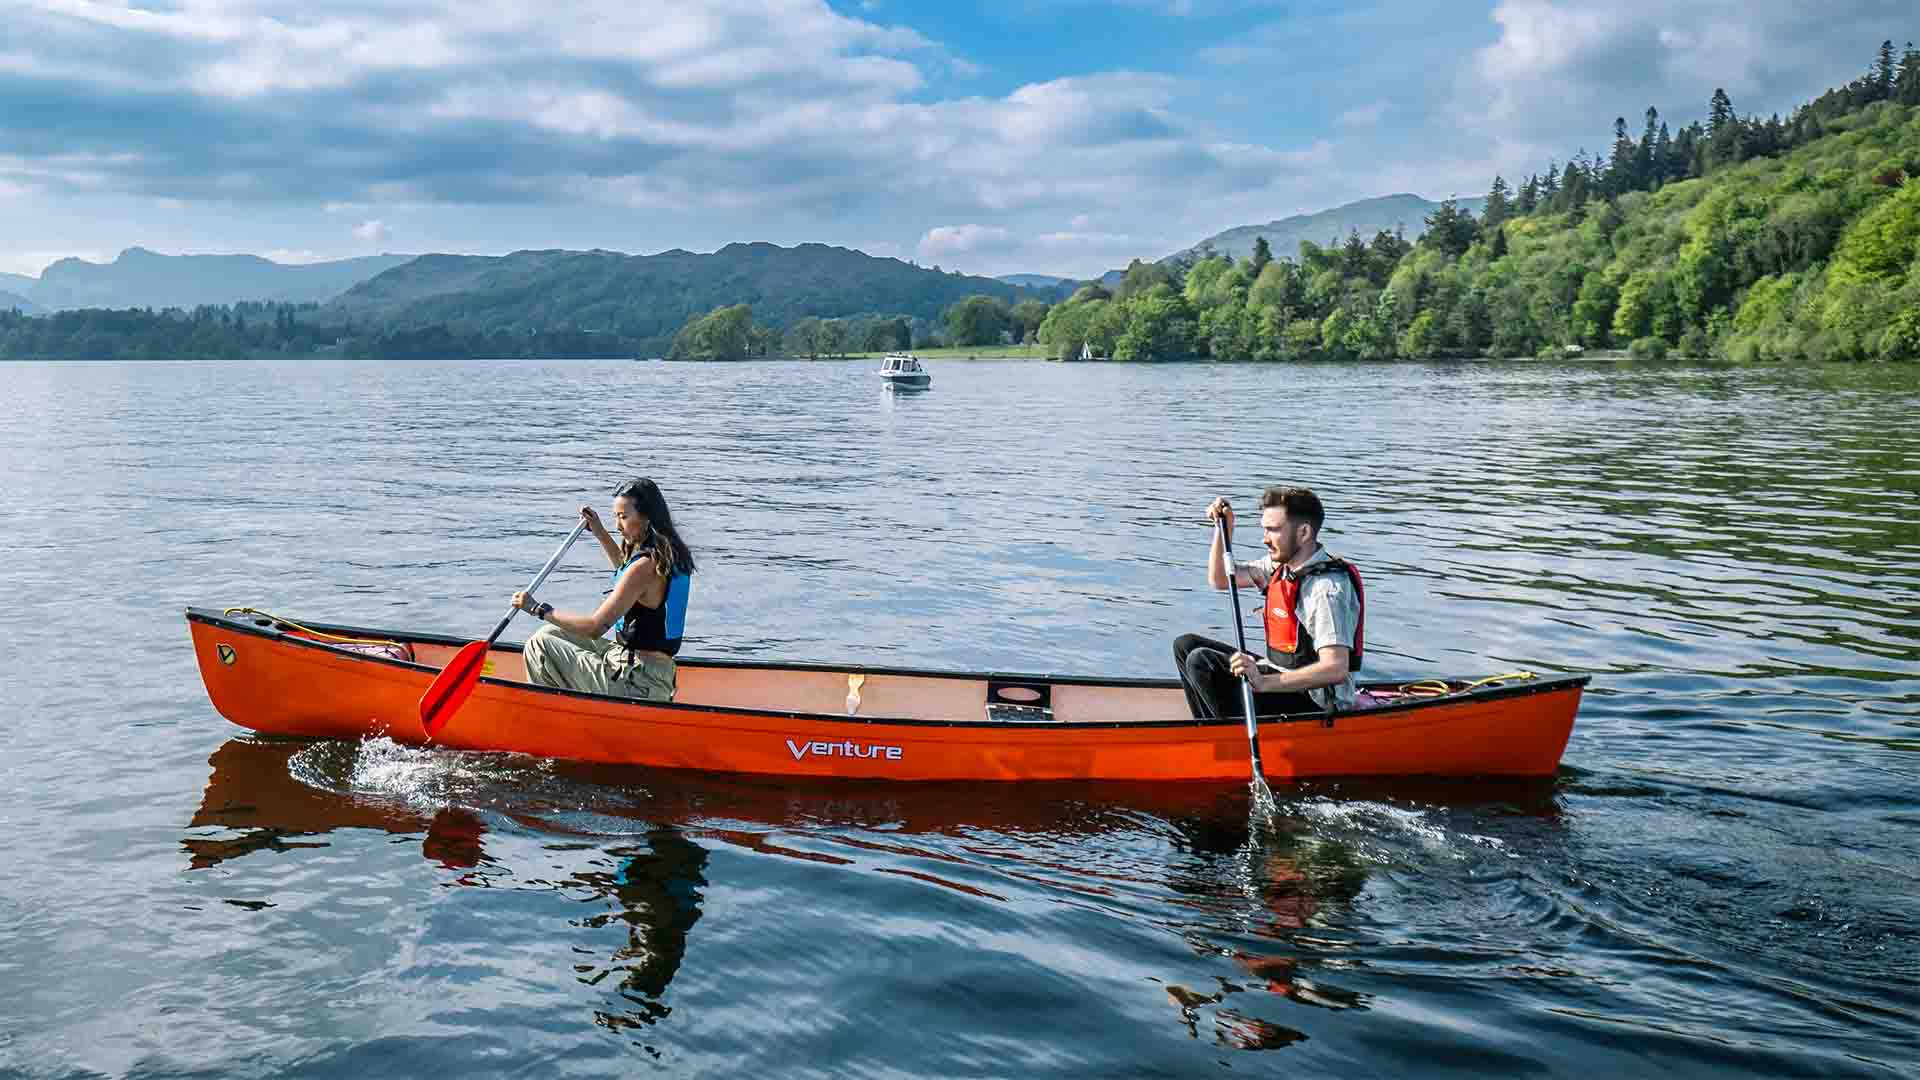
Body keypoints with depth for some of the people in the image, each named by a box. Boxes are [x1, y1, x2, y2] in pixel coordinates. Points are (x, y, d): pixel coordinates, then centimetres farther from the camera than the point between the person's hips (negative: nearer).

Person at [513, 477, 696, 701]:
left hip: (636, 685, -10)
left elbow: (595, 627, -23)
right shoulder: (670, 553, 7)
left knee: (539, 645, -4)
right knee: (551, 633, 19)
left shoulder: (646, 565, -22)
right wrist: (599, 532, 26)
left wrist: (538, 608, -13)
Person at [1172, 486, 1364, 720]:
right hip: (1282, 675, 10)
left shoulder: (1328, 588, -23)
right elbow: (1219, 580, 19)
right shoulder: (1281, 563, 5)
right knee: (1186, 646, 9)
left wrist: (1264, 683, -39)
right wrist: (1224, 528, 5)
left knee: (1201, 662, -20)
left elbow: (1336, 670, -32)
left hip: (1313, 702, -10)